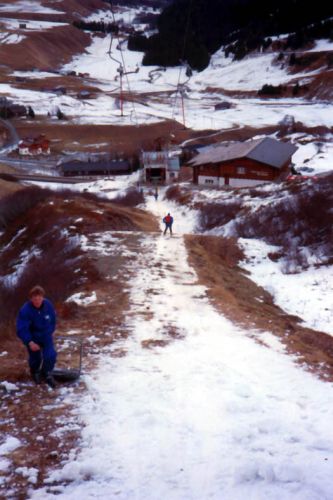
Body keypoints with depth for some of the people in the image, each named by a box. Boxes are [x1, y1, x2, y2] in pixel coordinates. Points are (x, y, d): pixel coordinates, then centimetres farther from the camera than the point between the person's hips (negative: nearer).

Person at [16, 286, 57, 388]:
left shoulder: (48, 305, -18)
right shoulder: (25, 310, -29)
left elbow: (53, 320, 2)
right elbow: (21, 329, -28)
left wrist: (49, 332, 1)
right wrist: (30, 342, -38)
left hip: (46, 336, 2)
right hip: (32, 338, -2)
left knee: (51, 355, -9)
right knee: (35, 358, 10)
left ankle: (47, 373, 21)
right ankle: (35, 372, 46)